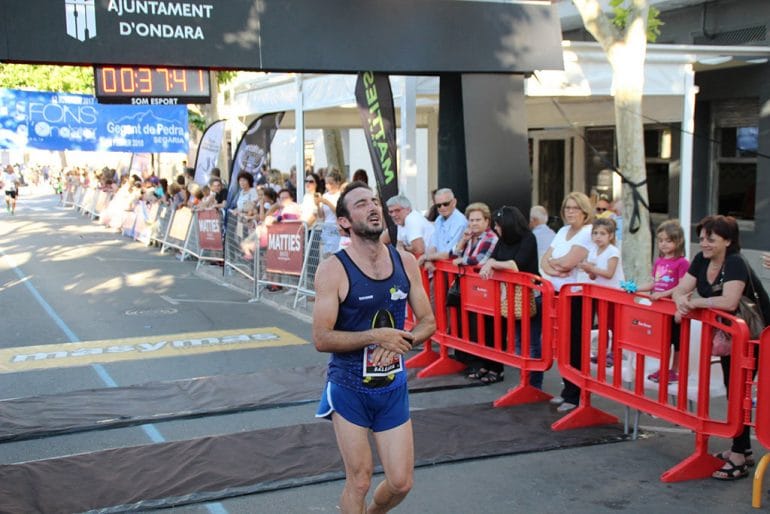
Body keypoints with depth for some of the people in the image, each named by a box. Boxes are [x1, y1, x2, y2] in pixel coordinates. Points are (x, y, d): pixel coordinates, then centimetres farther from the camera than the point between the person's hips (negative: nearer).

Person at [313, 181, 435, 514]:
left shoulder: (405, 262, 0)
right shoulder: (334, 269, -14)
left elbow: (428, 322, 5)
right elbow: (321, 339, -18)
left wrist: (400, 342, -15)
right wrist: (376, 336, -24)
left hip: (394, 387, 4)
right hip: (349, 389, -4)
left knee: (401, 483, 9)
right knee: (359, 481, 4)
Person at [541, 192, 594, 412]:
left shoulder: (588, 233, -10)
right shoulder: (563, 231, 15)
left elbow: (567, 262, -20)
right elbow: (544, 261, 10)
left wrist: (552, 261, -1)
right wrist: (554, 269, -11)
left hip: (578, 297, -7)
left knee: (575, 346, -3)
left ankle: (576, 396, 3)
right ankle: (568, 390, 21)